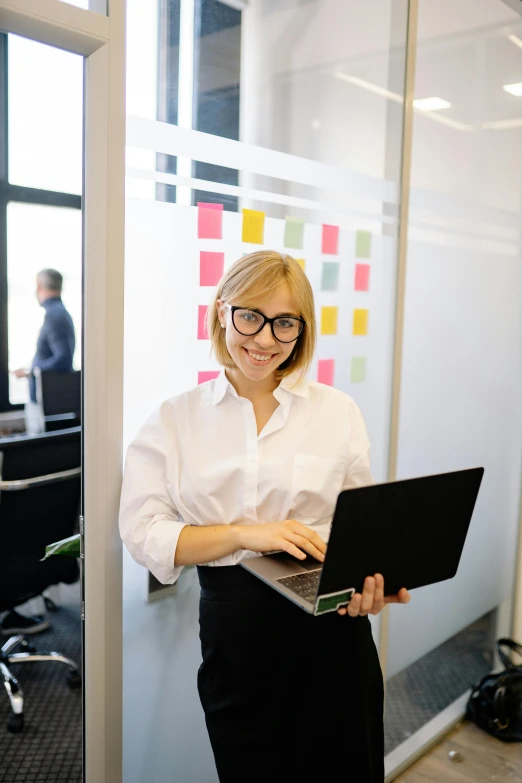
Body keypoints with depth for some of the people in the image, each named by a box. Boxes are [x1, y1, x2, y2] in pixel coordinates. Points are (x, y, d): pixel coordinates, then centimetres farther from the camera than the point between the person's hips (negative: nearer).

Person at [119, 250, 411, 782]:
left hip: (331, 624, 1)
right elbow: (142, 531, -6)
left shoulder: (338, 411, 3)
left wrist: (372, 576, -19)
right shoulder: (174, 420, 1)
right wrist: (246, 534, -19)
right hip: (233, 632, 0)